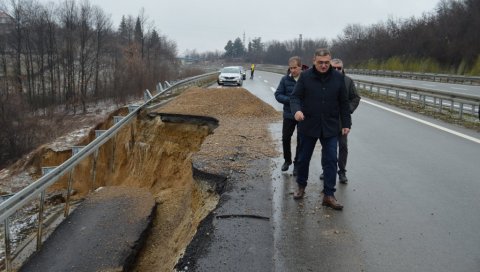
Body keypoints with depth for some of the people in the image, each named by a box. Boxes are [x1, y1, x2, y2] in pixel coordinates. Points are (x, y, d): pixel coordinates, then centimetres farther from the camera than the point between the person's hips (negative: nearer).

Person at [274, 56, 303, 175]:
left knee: (301, 141, 9)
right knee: (285, 138, 12)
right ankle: (287, 160, 36)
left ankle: (297, 164, 26)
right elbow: (278, 95, -3)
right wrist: (290, 100, -19)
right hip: (289, 115, 2)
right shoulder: (285, 79, -3)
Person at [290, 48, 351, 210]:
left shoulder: (338, 78, 1)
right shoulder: (305, 76, -5)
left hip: (330, 127, 1)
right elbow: (295, 96, -6)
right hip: (308, 125, -1)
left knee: (331, 160, -2)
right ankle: (301, 186, 34)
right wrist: (296, 110, -28)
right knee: (303, 158, 12)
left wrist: (346, 123, 5)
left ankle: (329, 195, 6)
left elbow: (343, 103, 6)